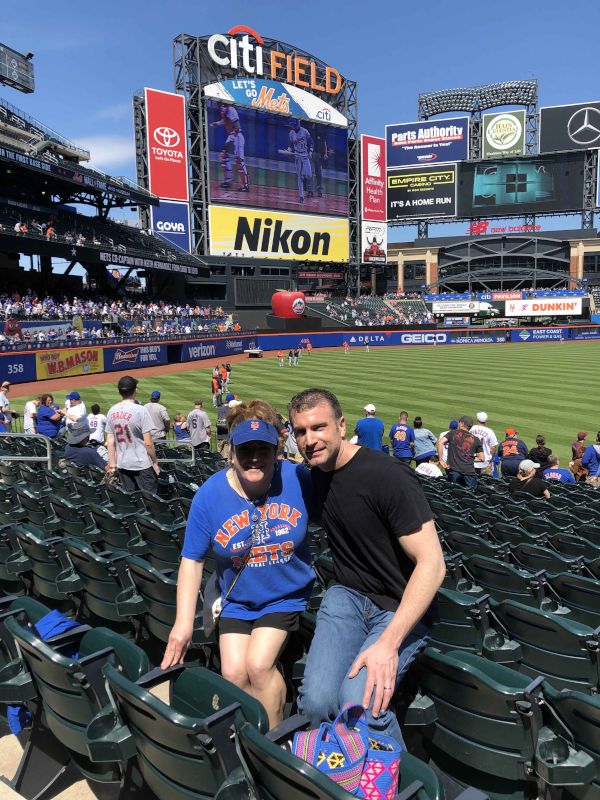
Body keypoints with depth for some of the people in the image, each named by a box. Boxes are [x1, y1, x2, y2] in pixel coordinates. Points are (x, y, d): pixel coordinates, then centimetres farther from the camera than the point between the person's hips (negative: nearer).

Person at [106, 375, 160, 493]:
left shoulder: (112, 411, 1)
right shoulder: (141, 410, -16)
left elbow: (110, 441, 4)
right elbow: (148, 443, -16)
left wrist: (112, 465, 11)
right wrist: (155, 462, -4)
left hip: (122, 465, 5)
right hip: (142, 464, -5)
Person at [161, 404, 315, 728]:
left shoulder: (299, 480, -17)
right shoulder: (210, 494, -15)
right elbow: (192, 560, -7)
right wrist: (183, 623, -11)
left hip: (286, 595, -1)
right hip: (236, 600, 2)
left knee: (258, 665, -15)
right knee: (233, 673, -7)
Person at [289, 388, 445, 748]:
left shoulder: (388, 477, -21)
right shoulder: (314, 474, 3)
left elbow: (432, 564, -23)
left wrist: (389, 642, -28)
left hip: (402, 608, -5)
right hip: (348, 595, 5)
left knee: (360, 704, -26)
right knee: (315, 702, -17)